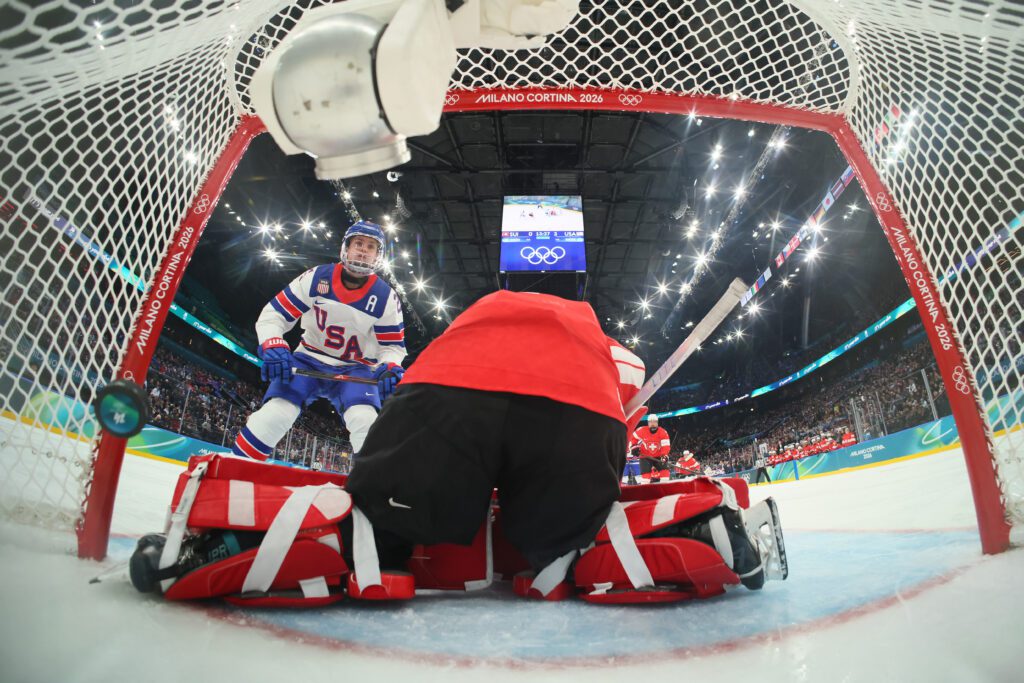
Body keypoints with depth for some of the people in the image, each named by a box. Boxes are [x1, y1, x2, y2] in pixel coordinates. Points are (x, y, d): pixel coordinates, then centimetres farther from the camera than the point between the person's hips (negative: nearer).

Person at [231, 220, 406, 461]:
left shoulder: (387, 298, -10)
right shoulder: (315, 278, -10)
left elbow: (393, 345, -3)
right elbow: (273, 314, -7)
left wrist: (389, 368, -25)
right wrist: (273, 348, -26)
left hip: (354, 369, 0)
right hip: (308, 361, 0)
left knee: (366, 422, -27)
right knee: (274, 416, -20)